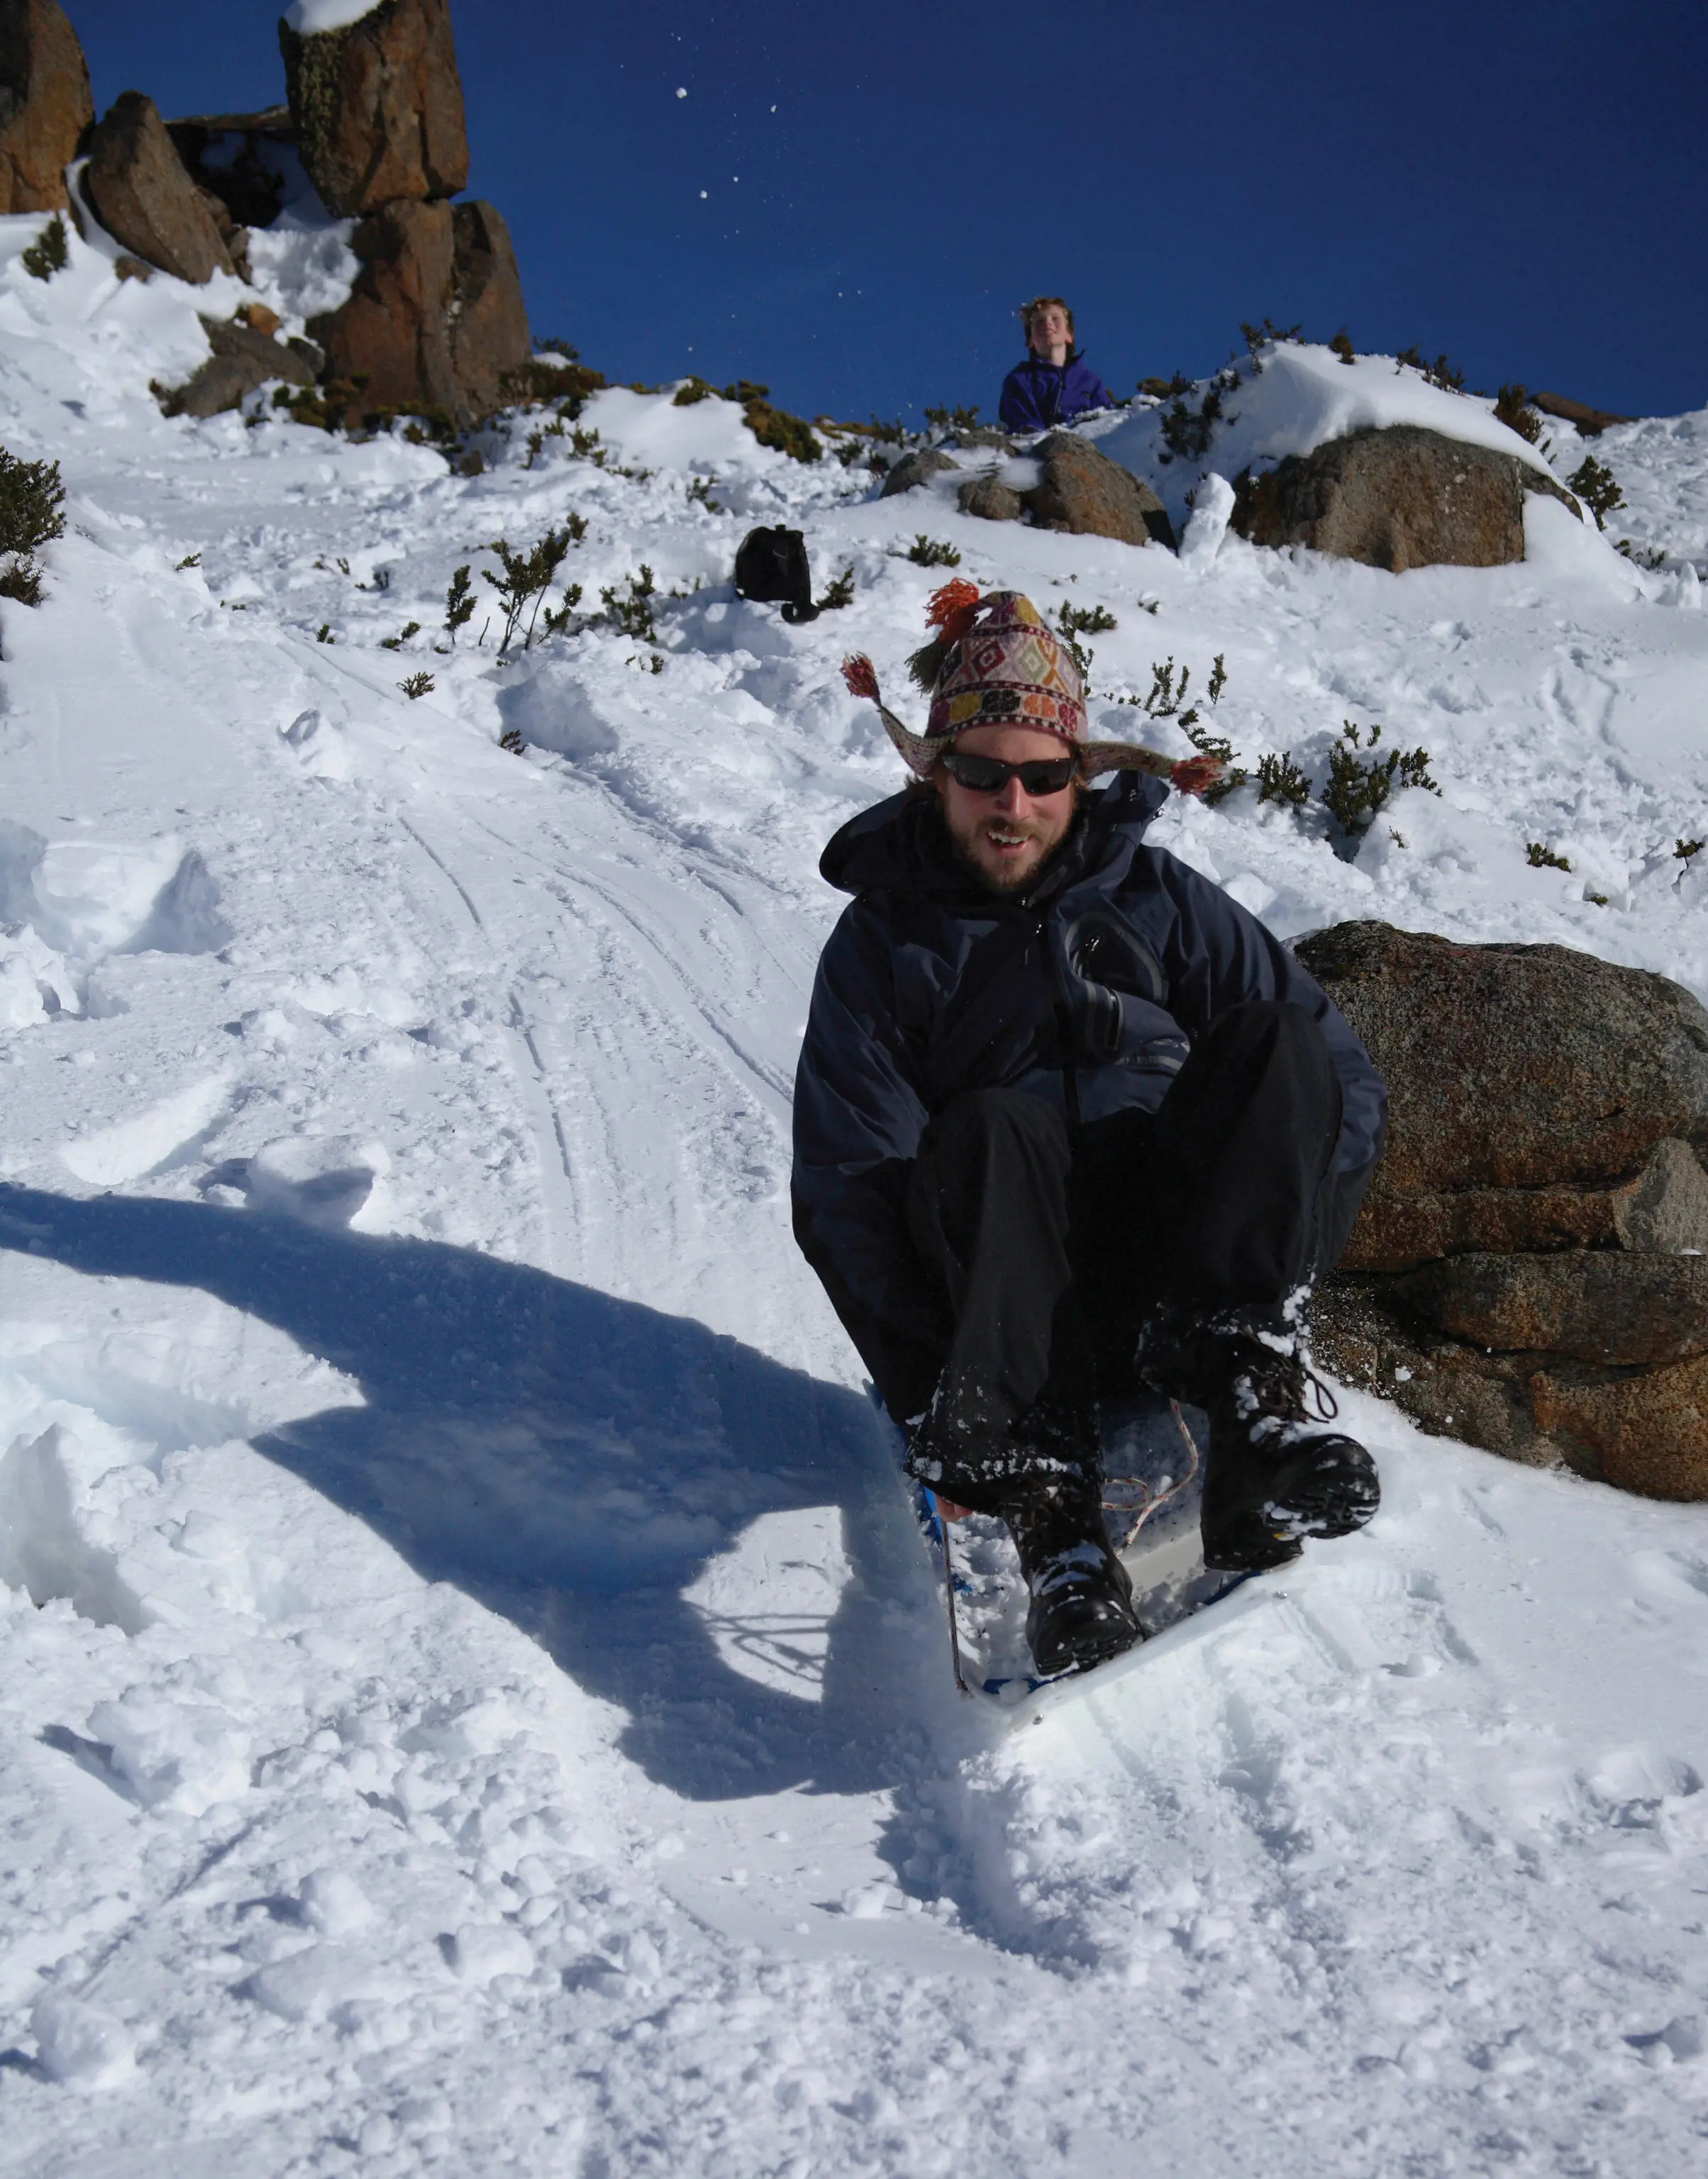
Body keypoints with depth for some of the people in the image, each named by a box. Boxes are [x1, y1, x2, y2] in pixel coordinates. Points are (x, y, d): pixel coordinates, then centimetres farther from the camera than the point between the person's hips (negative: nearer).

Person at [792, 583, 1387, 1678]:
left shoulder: (1158, 898, 13)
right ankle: (1049, 1505, -44)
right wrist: (927, 1395, -17)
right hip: (1013, 1293, -1)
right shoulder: (882, 941, 9)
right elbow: (846, 1185, -3)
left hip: (1177, 1256, 2)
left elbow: (1346, 1083, 7)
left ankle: (1241, 1369, -38)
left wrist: (1278, 1239, -13)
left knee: (1274, 1039, -22)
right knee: (987, 1131, -34)